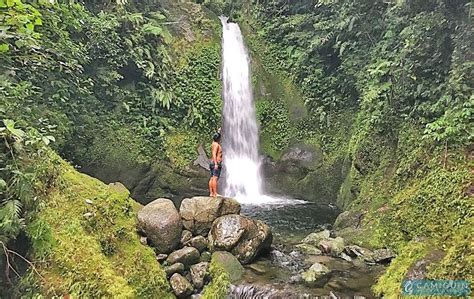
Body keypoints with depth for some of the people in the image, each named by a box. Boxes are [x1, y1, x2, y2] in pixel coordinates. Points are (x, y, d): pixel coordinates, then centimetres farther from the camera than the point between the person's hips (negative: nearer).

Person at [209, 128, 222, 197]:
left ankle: (211, 193, 7)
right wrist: (216, 164, -27)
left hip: (213, 163, 10)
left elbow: (216, 138, 40)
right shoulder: (216, 144, -11)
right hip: (216, 163, -10)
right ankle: (215, 193, -19)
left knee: (212, 179, 6)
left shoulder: (214, 143, 15)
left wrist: (218, 132, 47)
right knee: (215, 178, -14)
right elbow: (214, 154, -21)